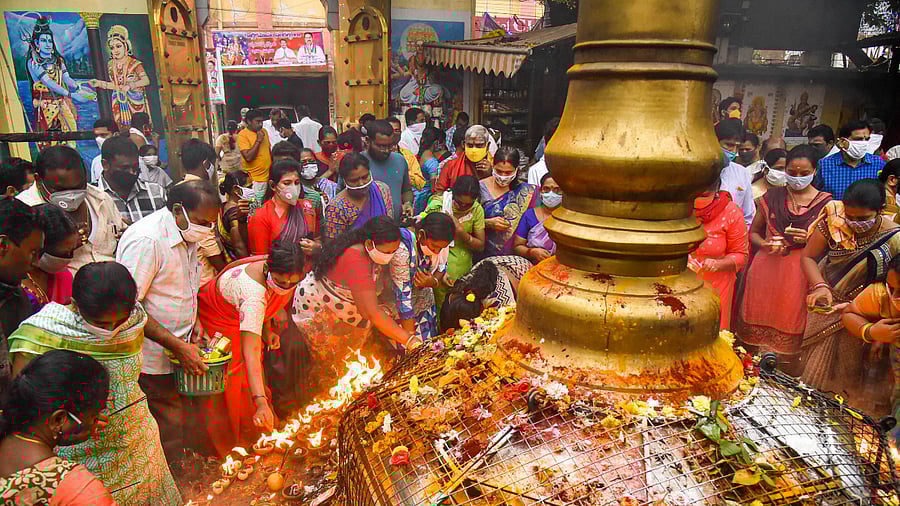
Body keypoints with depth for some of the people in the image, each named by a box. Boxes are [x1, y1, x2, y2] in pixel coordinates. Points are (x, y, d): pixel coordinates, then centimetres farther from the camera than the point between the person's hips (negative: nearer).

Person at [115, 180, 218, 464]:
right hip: (154, 360, -8)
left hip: (178, 350, 8)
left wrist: (193, 322, 6)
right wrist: (178, 346, -23)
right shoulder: (146, 239, -23)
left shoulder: (187, 234, 6)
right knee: (169, 427, 2)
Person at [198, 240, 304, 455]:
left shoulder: (281, 273, -25)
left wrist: (266, 329, -9)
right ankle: (229, 451, 26)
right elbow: (250, 351, -55)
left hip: (246, 318, 7)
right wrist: (260, 402, -62)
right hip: (217, 323, -7)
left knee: (252, 379, 17)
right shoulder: (253, 294, -47)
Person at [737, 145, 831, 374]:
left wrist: (810, 239, -14)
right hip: (765, 268, 2)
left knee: (790, 336, 1)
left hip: (800, 274, -2)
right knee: (758, 329, 5)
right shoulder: (772, 196, 8)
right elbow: (753, 232, 14)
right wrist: (765, 244, -7)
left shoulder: (824, 203, 3)